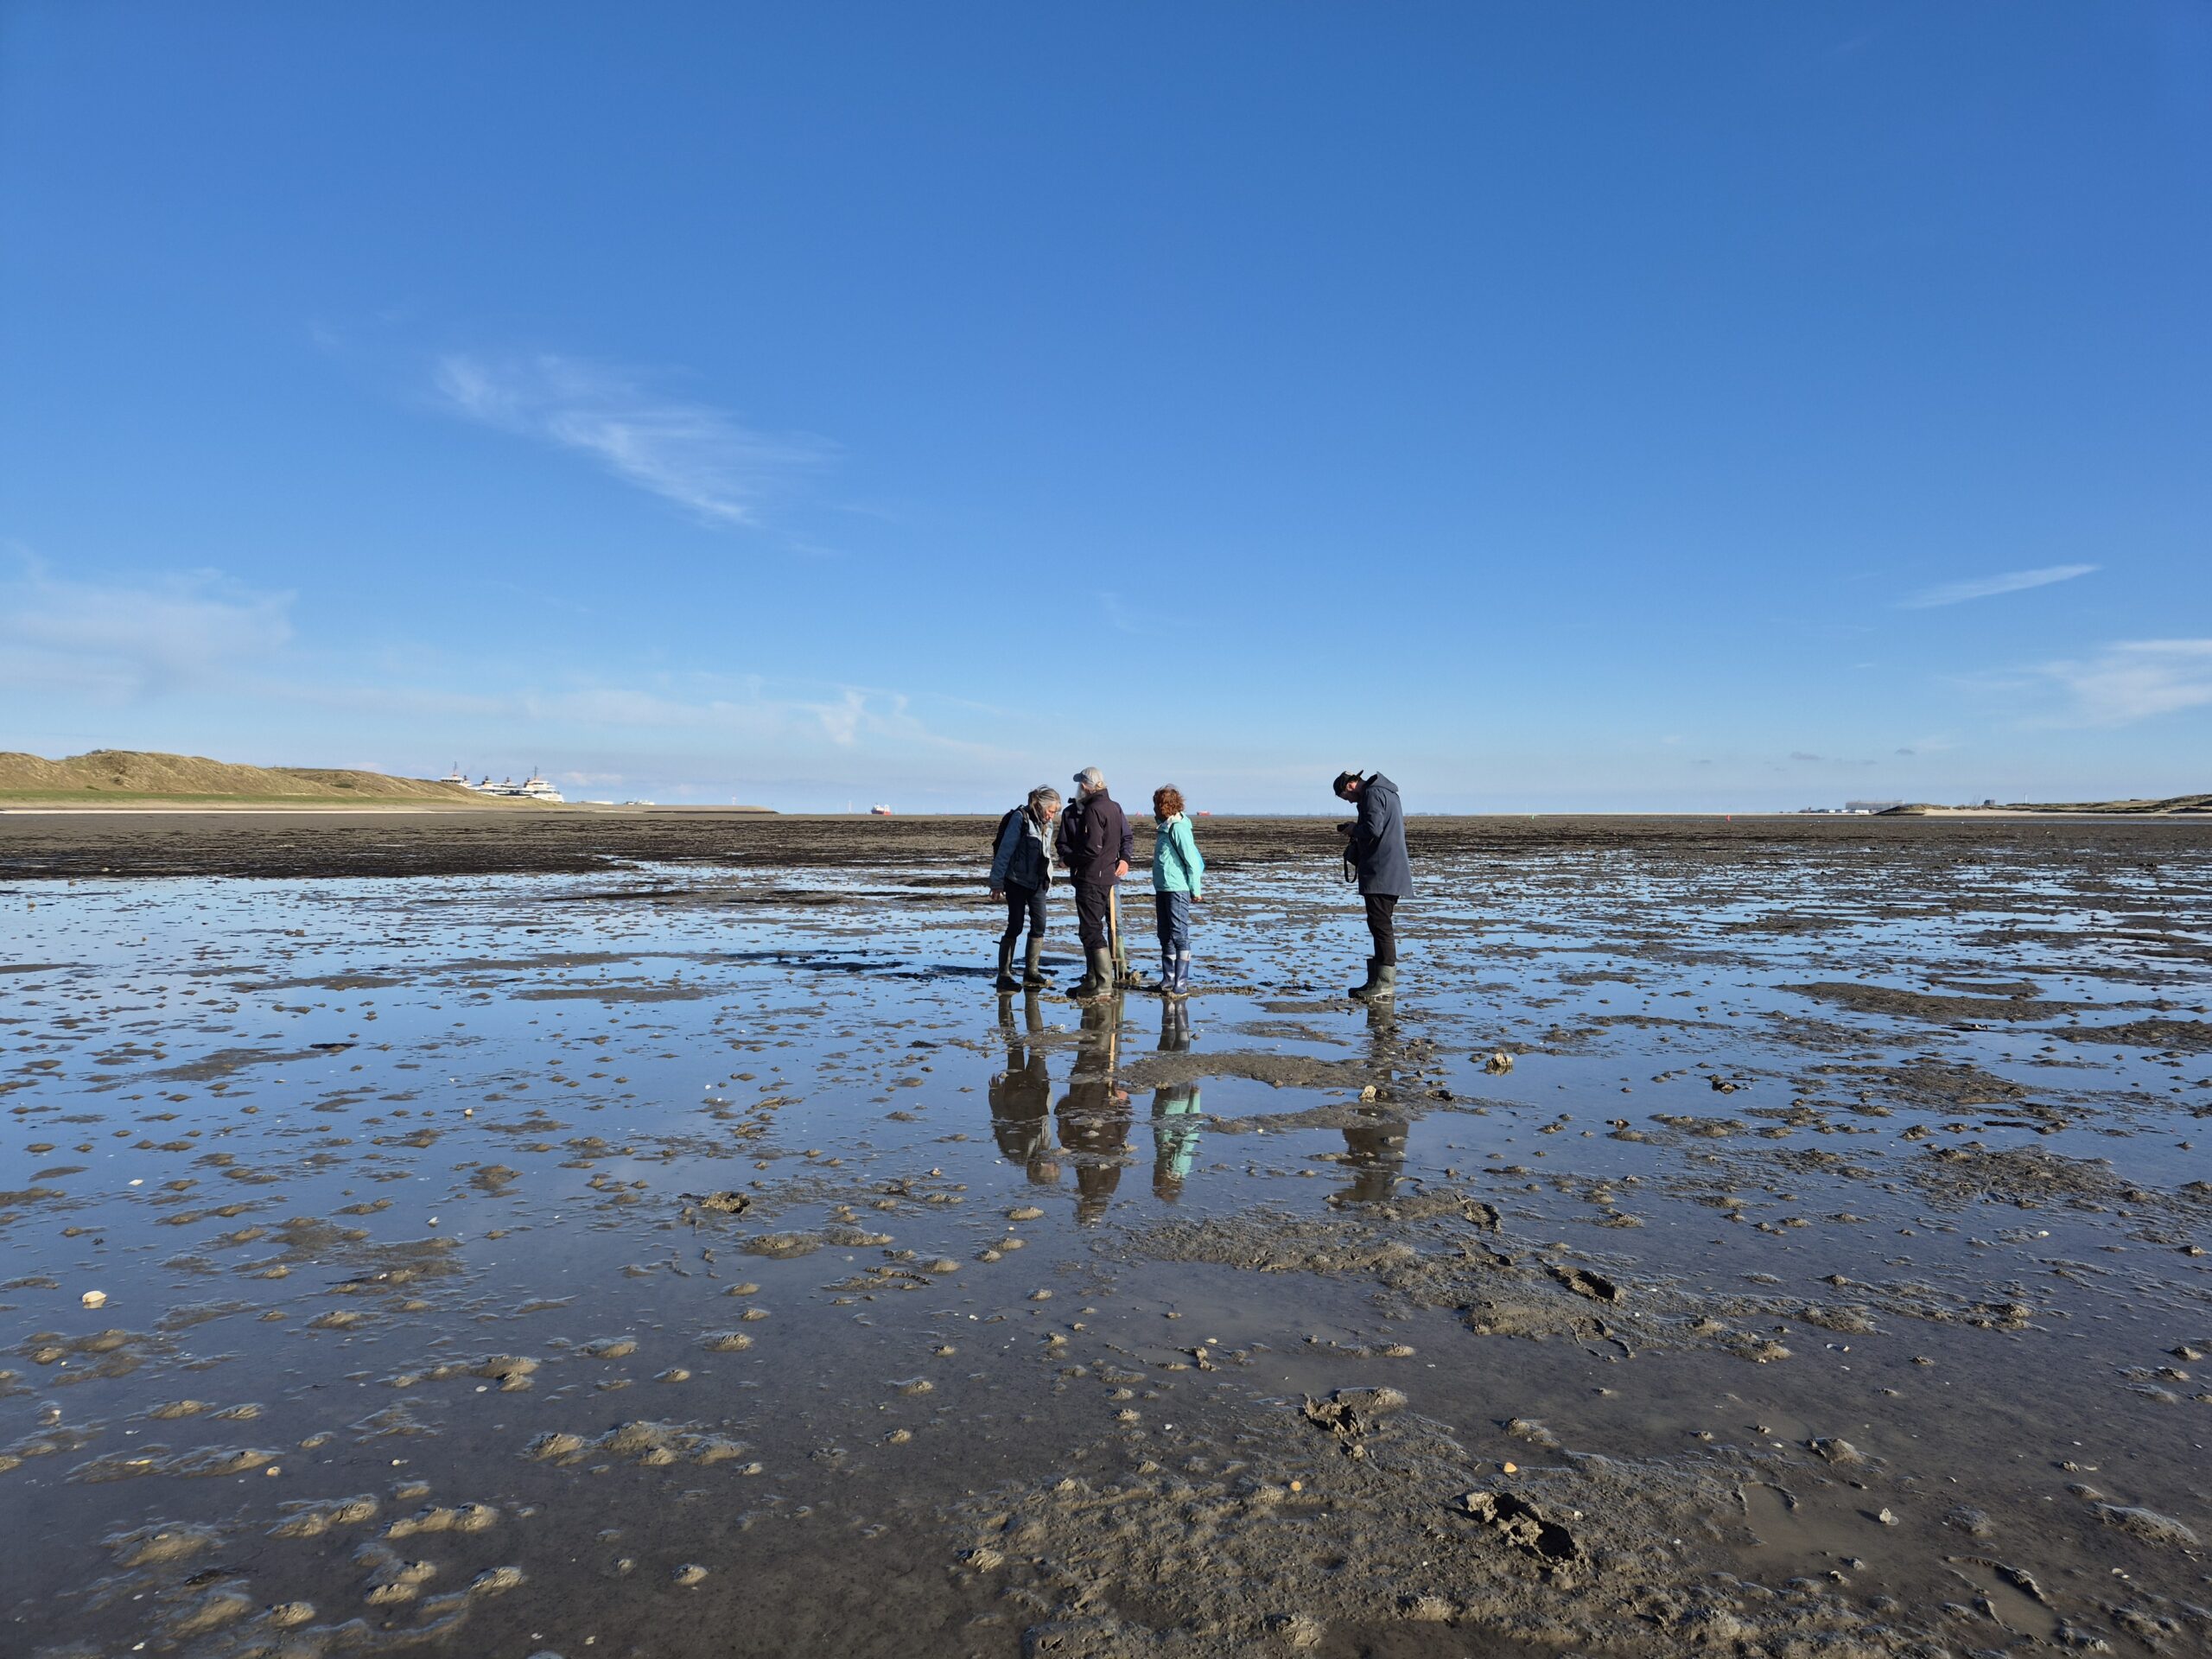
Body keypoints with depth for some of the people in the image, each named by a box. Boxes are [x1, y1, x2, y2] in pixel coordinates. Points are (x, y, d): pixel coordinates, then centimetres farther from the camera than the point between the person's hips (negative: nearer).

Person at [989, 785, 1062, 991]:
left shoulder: (1046, 824, 9)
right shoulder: (1020, 818, -14)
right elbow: (1005, 850, -14)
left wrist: (1048, 878, 12)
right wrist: (997, 882, -15)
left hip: (1037, 882, 7)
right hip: (1016, 880, -7)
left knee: (1039, 924, 3)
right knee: (1015, 926, -6)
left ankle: (1032, 971, 14)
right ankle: (1004, 975, 1)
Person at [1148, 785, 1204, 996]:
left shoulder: (1179, 828, -15)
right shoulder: (1166, 828, 15)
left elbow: (1193, 860, -17)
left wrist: (1195, 890, -14)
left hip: (1178, 890, -10)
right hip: (1162, 889, 10)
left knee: (1180, 936, -7)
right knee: (1165, 937, 14)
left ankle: (1181, 984, -5)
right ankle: (1168, 980, 22)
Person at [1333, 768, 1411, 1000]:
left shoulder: (1373, 794, -10)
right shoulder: (1386, 792, 22)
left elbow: (1373, 829, -22)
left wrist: (1354, 829, -3)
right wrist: (1356, 833, 14)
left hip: (1380, 872, -11)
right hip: (1391, 874, 11)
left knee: (1380, 925, -9)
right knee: (1382, 925, 13)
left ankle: (1385, 982, -8)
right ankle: (1379, 980, 17)